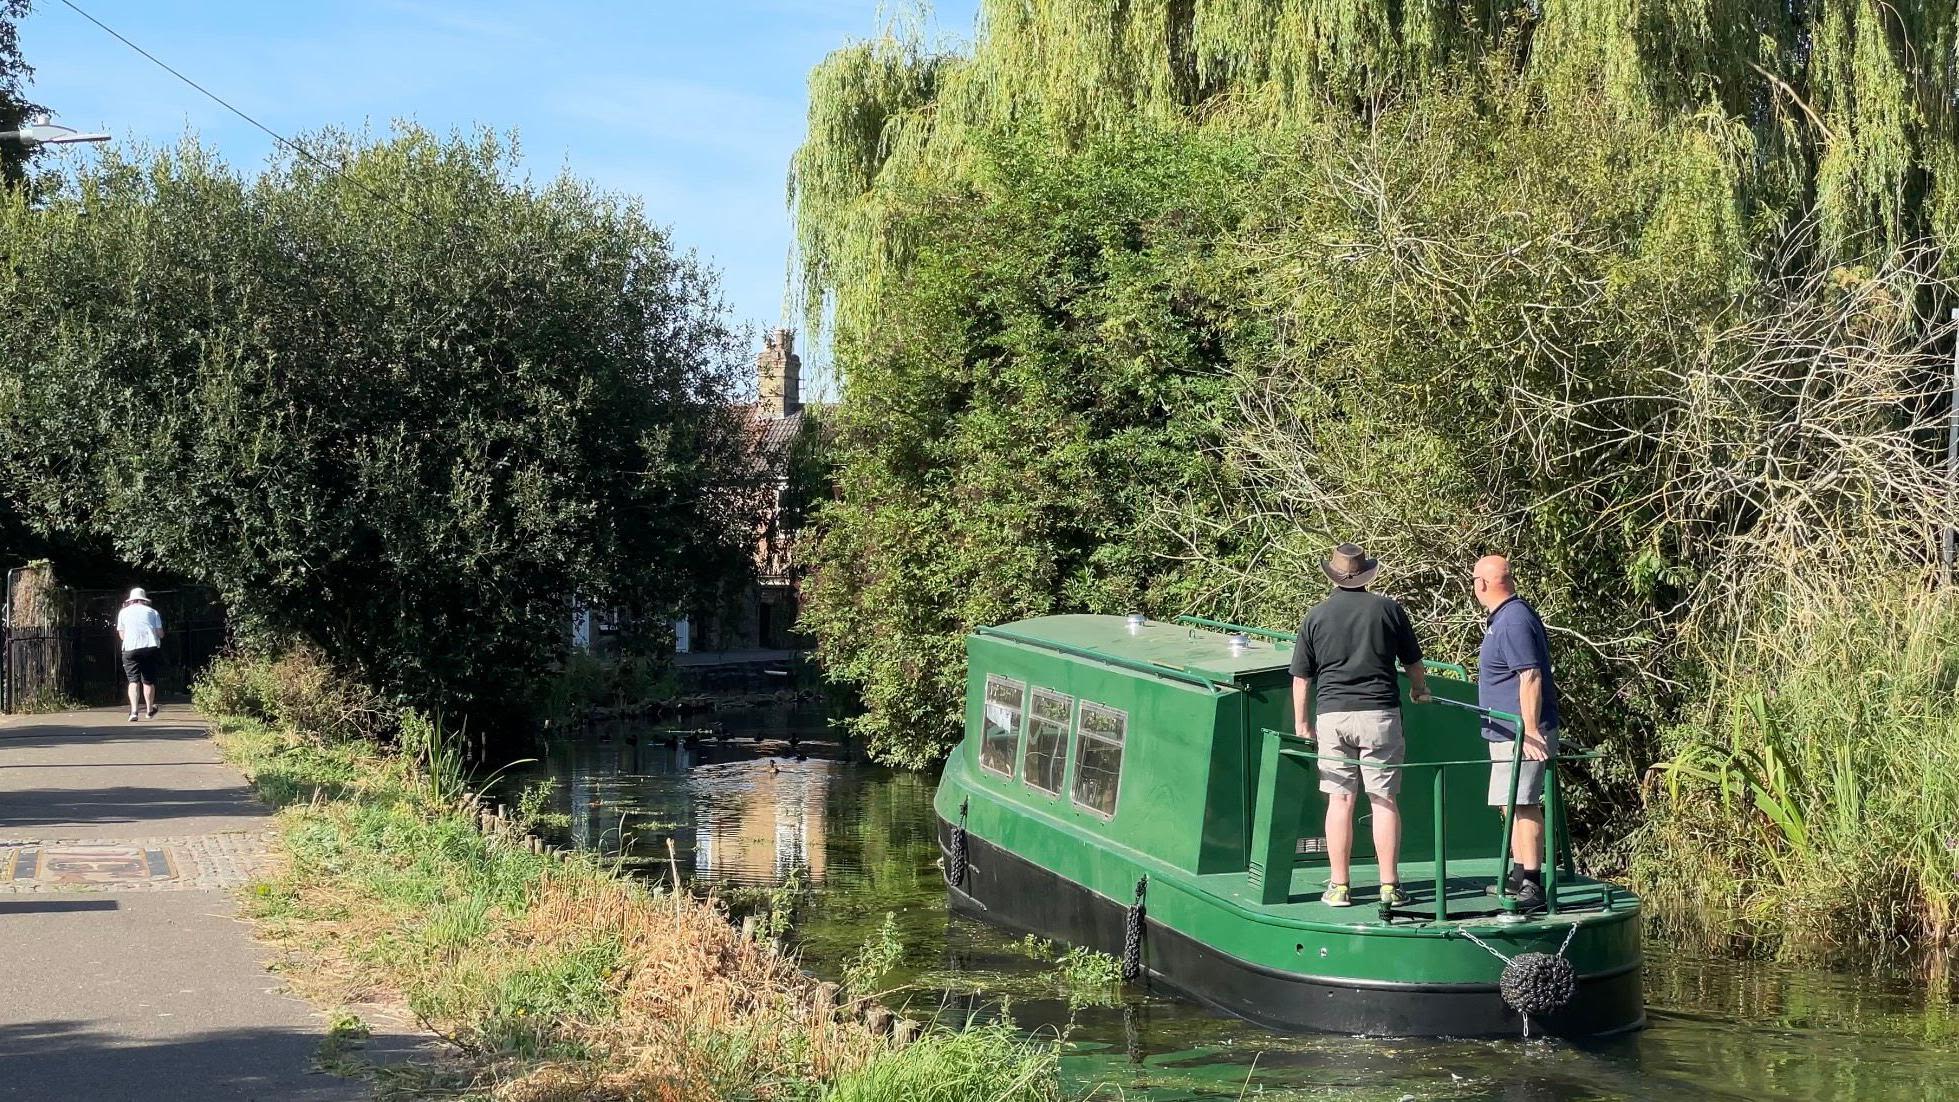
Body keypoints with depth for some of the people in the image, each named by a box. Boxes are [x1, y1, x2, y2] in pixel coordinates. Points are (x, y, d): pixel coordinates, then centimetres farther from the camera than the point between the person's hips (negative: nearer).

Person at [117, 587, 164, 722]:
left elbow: (121, 635, 14)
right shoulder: (152, 612, 13)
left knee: (133, 680, -3)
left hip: (131, 649, -1)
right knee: (148, 680, 13)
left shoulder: (124, 612, 13)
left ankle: (134, 711, -19)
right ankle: (150, 709, 26)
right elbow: (160, 634, 10)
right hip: (151, 648, 1)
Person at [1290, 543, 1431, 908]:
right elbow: (1413, 661, 12)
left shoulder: (1316, 616, 3)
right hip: (1380, 713, -1)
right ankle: (1389, 885, 4)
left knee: (1340, 801, 4)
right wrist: (1420, 689, 32)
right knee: (1385, 801, 3)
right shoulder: (1387, 608, 2)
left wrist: (1301, 721, 17)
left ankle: (1339, 886, 5)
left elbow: (1301, 676, 5)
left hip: (1333, 715, 1)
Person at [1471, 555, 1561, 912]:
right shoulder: (1508, 617, 15)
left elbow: (1531, 676, -25)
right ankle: (1519, 875, 27)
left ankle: (1533, 884, -13)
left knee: (1523, 804, -12)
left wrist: (1531, 732, -27)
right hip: (1510, 733, 11)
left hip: (1521, 735, -11)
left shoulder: (1513, 622, -18)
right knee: (1515, 804, 17)